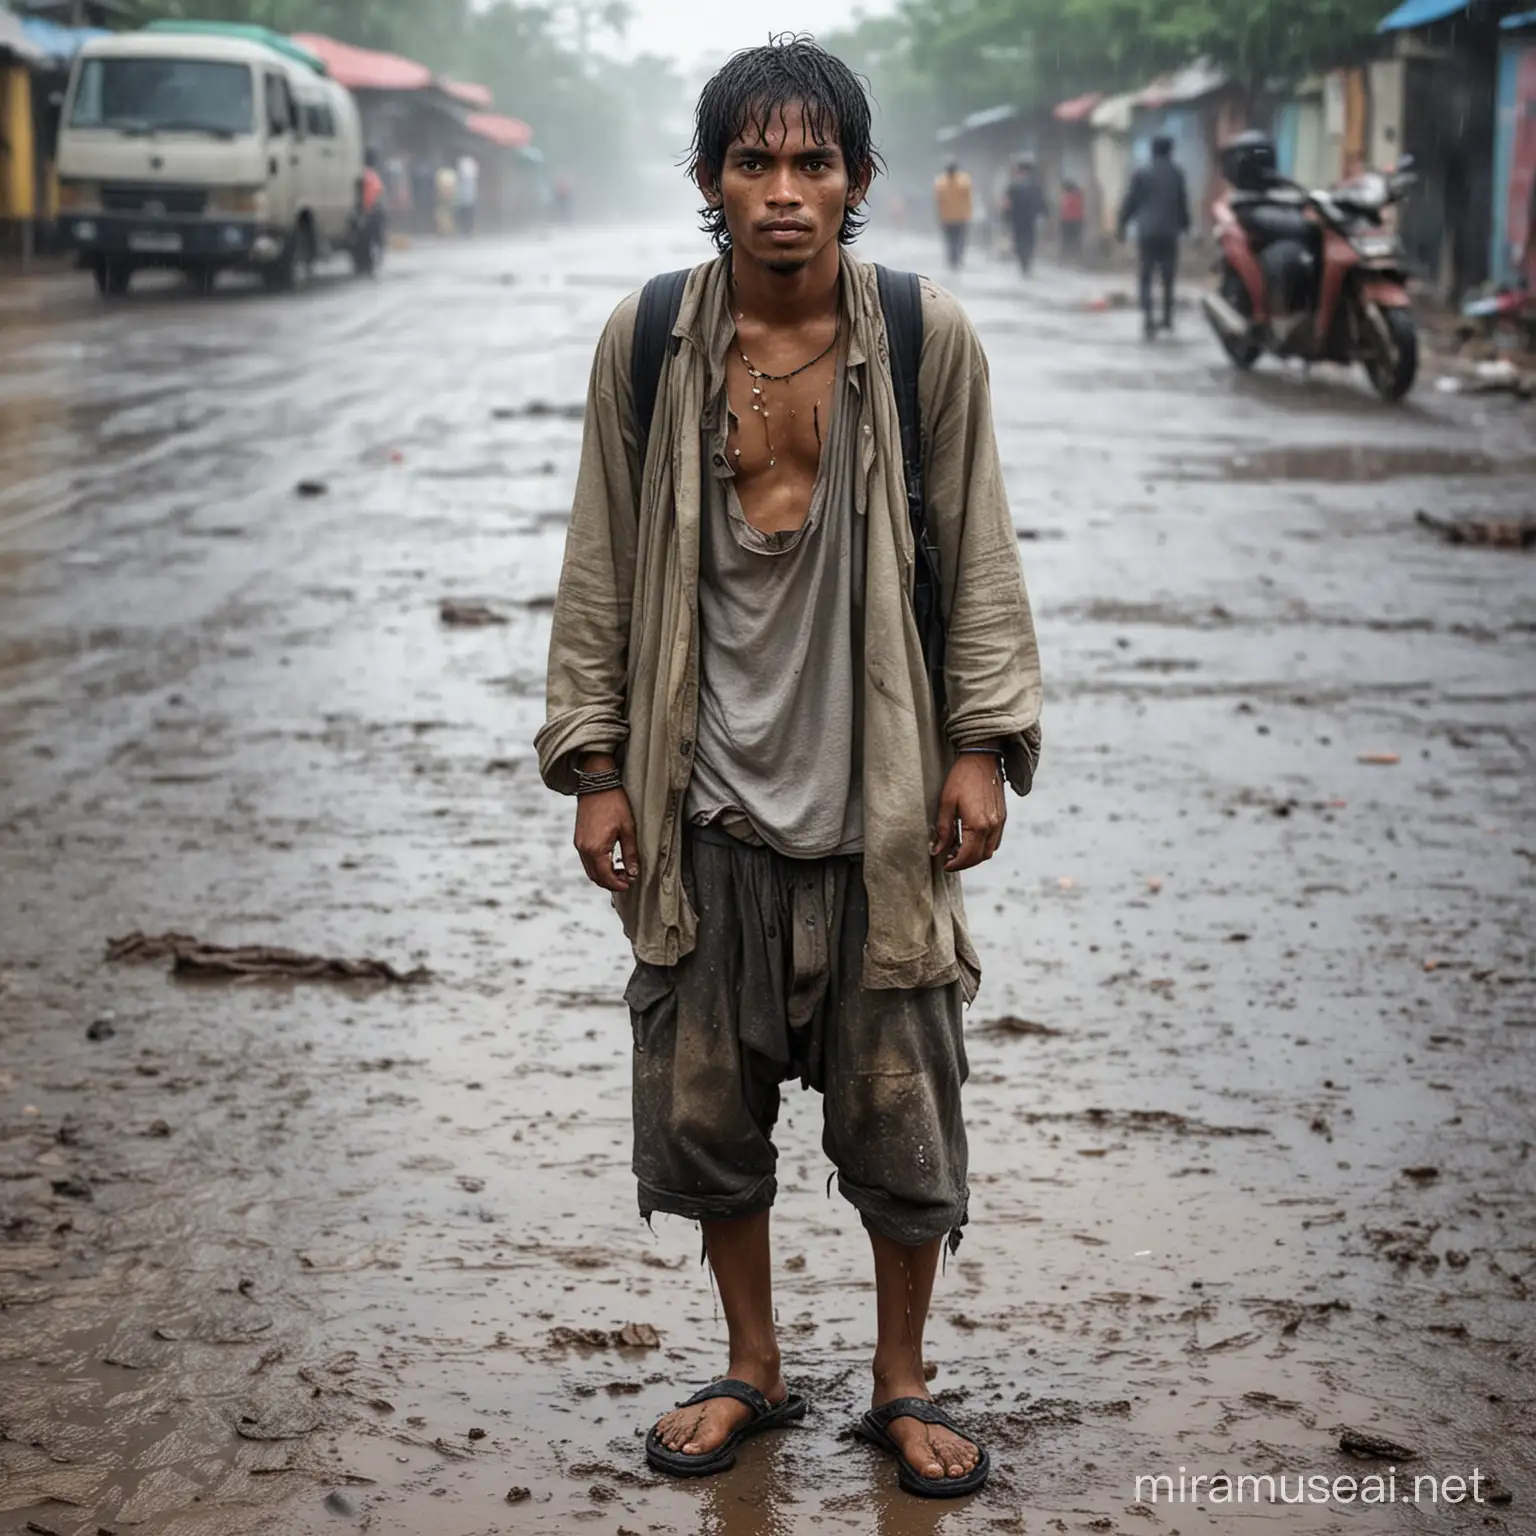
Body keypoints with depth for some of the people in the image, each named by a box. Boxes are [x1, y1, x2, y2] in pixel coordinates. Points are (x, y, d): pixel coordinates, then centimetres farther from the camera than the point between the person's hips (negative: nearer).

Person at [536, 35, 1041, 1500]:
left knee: (899, 1105, 8)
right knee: (702, 1102, 11)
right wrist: (595, 764, 1)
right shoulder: (645, 341, -3)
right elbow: (602, 566, 3)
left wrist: (984, 747, -5)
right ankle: (753, 1369, 32)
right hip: (703, 792, 1)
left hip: (877, 792, -1)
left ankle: (901, 1383, 28)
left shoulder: (929, 338, -5)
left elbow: (978, 556, 1)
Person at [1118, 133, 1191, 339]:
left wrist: (1122, 225, 10)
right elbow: (1183, 204, 3)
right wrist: (1184, 225, 18)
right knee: (1168, 278, 13)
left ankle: (1148, 315, -18)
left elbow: (1130, 201, 0)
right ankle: (1167, 318, 17)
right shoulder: (1176, 174, 0)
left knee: (1146, 278, 0)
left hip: (1146, 232, -1)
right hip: (1169, 233, 1)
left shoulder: (1141, 173, -1)